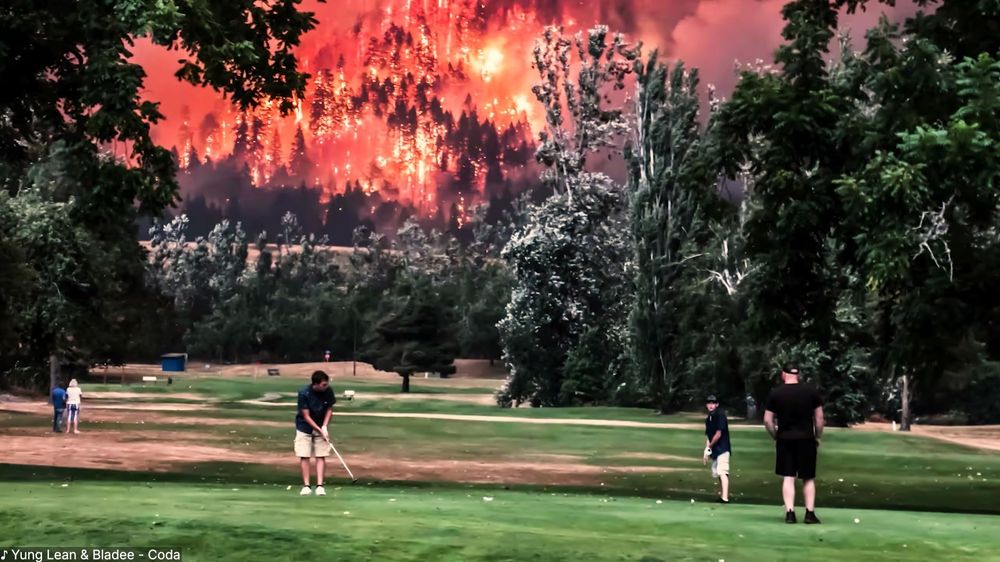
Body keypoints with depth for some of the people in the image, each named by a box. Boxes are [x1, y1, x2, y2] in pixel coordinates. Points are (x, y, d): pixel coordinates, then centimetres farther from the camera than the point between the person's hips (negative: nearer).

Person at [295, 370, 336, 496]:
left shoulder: (328, 391, -15)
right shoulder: (304, 393, -25)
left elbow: (329, 409, 0)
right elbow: (306, 416, -20)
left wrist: (324, 427, -12)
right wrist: (320, 431, -21)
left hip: (321, 427, 2)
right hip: (305, 427, -2)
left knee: (321, 456, -3)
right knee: (304, 456, -5)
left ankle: (320, 485, -2)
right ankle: (306, 486, 2)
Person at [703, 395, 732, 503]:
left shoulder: (720, 415, -10)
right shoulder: (708, 418, 15)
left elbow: (718, 434, -14)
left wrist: (709, 446, -6)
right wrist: (706, 451, 10)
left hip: (722, 448, -9)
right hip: (714, 450, 9)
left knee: (722, 473, -18)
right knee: (717, 474, 13)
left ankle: (725, 498, -26)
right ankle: (721, 496, 21)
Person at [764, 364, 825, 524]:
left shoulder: (775, 393, -1)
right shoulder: (811, 391, 0)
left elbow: (767, 420, -2)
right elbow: (819, 417, 1)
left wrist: (776, 436, 12)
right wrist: (817, 437, 12)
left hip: (785, 440, 0)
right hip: (806, 439, 0)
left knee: (788, 478, 4)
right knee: (809, 478, 9)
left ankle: (790, 513, -3)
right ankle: (810, 513, 6)